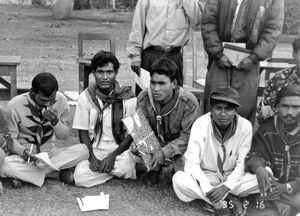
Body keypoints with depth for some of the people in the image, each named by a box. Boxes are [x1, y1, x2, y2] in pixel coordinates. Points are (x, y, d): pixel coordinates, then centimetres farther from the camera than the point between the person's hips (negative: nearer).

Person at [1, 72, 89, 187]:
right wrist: (23, 151, -28)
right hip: (25, 156, -4)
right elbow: (11, 139, -6)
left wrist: (54, 121, -20)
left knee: (83, 150, -24)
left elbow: (64, 136, 1)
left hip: (51, 154, 4)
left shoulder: (61, 100, -9)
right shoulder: (14, 106, -15)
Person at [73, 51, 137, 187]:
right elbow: (83, 132, 4)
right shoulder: (85, 97, 0)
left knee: (126, 167, -35)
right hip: (94, 149, 2)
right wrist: (91, 157, -12)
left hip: (120, 149, -2)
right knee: (80, 177, -25)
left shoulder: (128, 98, -5)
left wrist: (113, 156, -16)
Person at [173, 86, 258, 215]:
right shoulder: (201, 124, -20)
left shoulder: (245, 126, -15)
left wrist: (226, 186, -28)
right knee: (179, 179, -31)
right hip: (205, 176, -2)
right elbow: (191, 163, -24)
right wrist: (209, 191, -35)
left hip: (232, 177, 2)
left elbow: (242, 163, -11)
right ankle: (230, 199, -21)